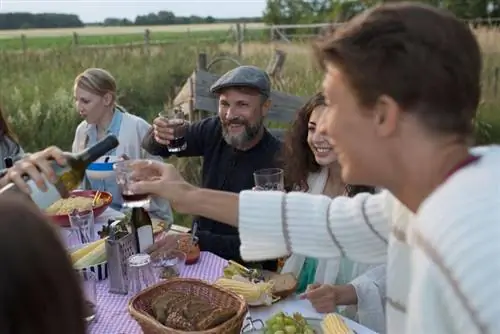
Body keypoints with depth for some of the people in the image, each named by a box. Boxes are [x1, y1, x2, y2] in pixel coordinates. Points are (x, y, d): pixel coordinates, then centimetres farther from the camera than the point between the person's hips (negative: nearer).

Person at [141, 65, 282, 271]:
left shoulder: (279, 161, -22)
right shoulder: (216, 130, -6)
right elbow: (152, 147, 5)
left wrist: (196, 240, -30)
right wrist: (158, 135, -18)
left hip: (245, 268, -5)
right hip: (199, 252, 5)